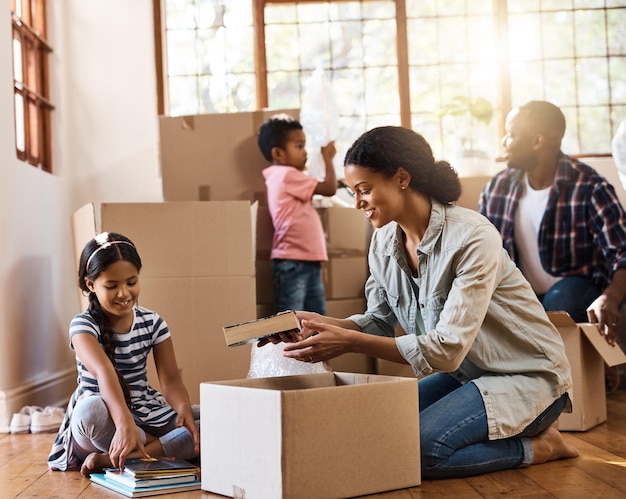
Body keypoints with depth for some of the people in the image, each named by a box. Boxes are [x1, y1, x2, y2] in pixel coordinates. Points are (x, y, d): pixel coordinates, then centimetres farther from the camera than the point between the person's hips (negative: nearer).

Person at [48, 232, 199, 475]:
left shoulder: (152, 322, 2)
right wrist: (124, 422, -50)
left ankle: (110, 459, -28)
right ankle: (166, 450, -21)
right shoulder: (83, 325, -12)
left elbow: (170, 379, -5)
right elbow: (104, 371, -32)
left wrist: (183, 408, -30)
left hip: (149, 414, 5)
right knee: (90, 409, -40)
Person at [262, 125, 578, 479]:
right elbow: (380, 322, 5)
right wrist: (321, 324, -15)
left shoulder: (471, 237, -25)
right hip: (465, 373, 9)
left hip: (527, 376, -8)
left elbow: (448, 349, -28)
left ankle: (537, 446, -3)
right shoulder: (384, 242, -1)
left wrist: (350, 342, -31)